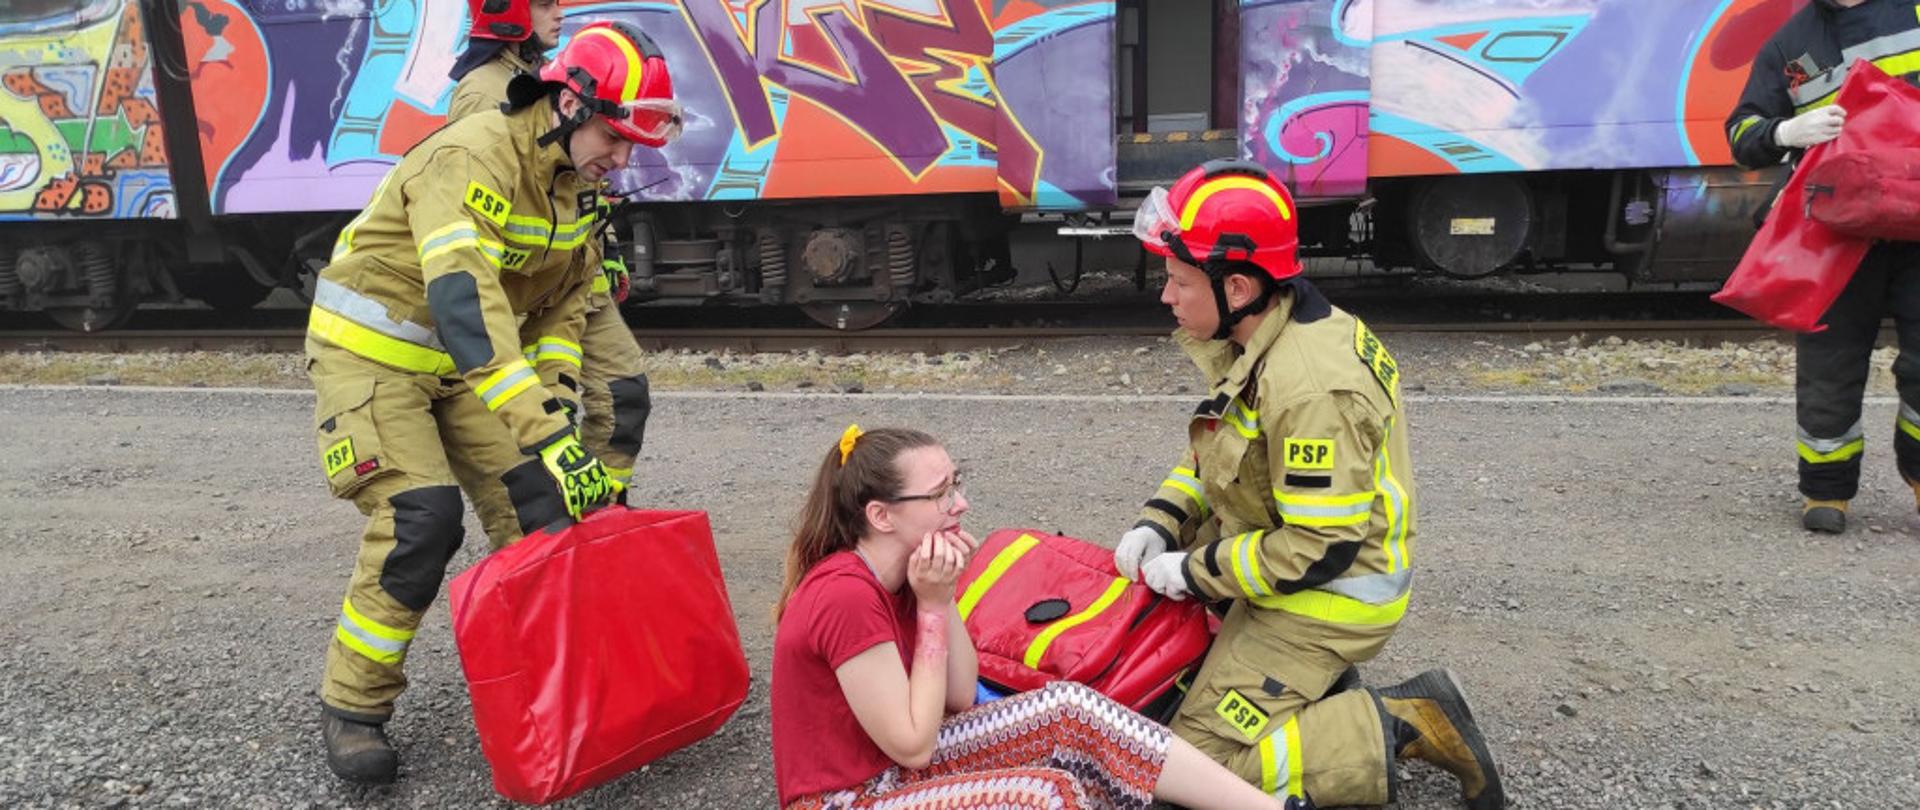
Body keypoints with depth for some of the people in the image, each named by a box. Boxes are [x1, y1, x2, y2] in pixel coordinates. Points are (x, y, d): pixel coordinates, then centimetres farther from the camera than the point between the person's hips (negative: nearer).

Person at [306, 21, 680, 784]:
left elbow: (566, 296, 9)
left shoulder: (575, 184, 0)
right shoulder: (470, 158, -28)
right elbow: (464, 301, -41)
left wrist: (555, 392, -7)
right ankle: (351, 707, 0)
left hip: (463, 360, 7)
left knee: (549, 498, -5)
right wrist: (545, 433, -49)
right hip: (372, 349, -7)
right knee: (421, 516, -19)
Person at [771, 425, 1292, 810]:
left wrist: (942, 596, -12)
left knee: (1070, 710, -7)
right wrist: (933, 606, -22)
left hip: (892, 766, 8)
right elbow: (914, 745, -22)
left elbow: (960, 699, 1)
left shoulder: (895, 575, -1)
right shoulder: (846, 597, -29)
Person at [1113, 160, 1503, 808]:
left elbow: (1320, 550, -29)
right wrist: (1160, 519, -3)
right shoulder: (1262, 340, -2)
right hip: (1282, 547, 10)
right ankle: (1315, 687, 17)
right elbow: (1214, 450, 11)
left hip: (1324, 593, -9)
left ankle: (1404, 724, -3)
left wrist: (1195, 572, -18)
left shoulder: (1311, 390, -32)